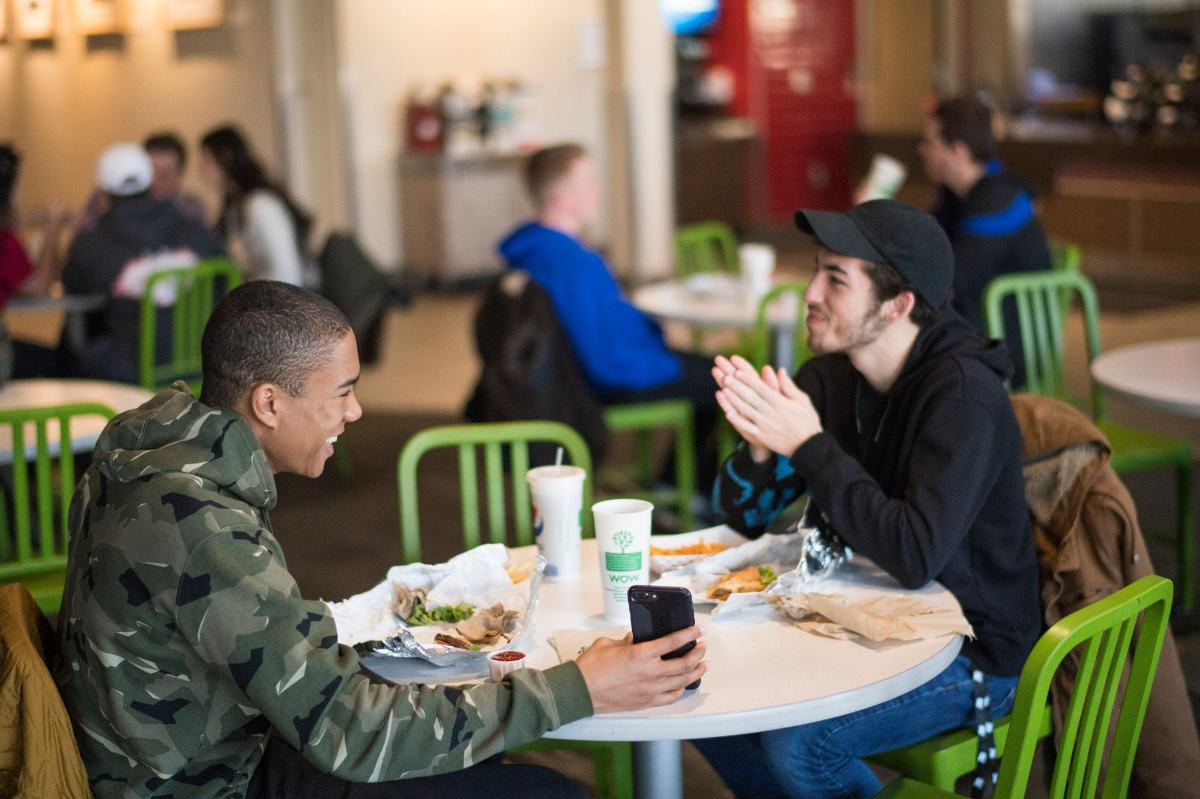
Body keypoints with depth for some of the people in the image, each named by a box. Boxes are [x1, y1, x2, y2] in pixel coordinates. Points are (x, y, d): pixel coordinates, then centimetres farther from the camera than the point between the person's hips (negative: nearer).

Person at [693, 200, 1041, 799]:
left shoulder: (963, 394, -23)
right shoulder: (828, 377, -2)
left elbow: (916, 556, -33)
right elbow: (743, 516, 1)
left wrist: (809, 445, -30)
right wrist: (760, 445, -21)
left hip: (971, 654, -7)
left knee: (796, 743, -24)